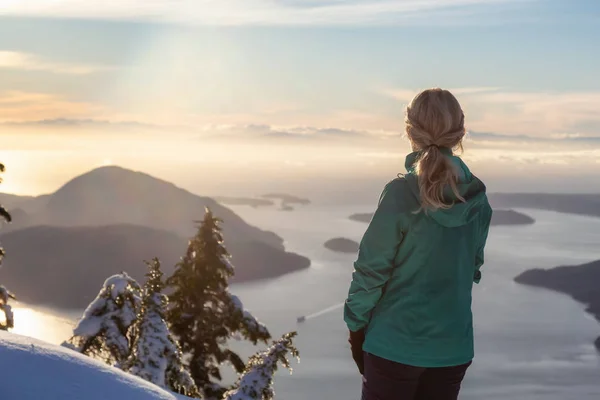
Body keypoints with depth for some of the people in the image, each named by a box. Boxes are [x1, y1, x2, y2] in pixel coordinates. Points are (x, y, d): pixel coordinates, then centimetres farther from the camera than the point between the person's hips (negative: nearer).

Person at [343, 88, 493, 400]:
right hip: (454, 345, 5)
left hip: (395, 343, -4)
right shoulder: (477, 198, -3)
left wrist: (355, 323, 0)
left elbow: (372, 269, -13)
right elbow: (472, 267, 8)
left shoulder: (401, 194, -18)